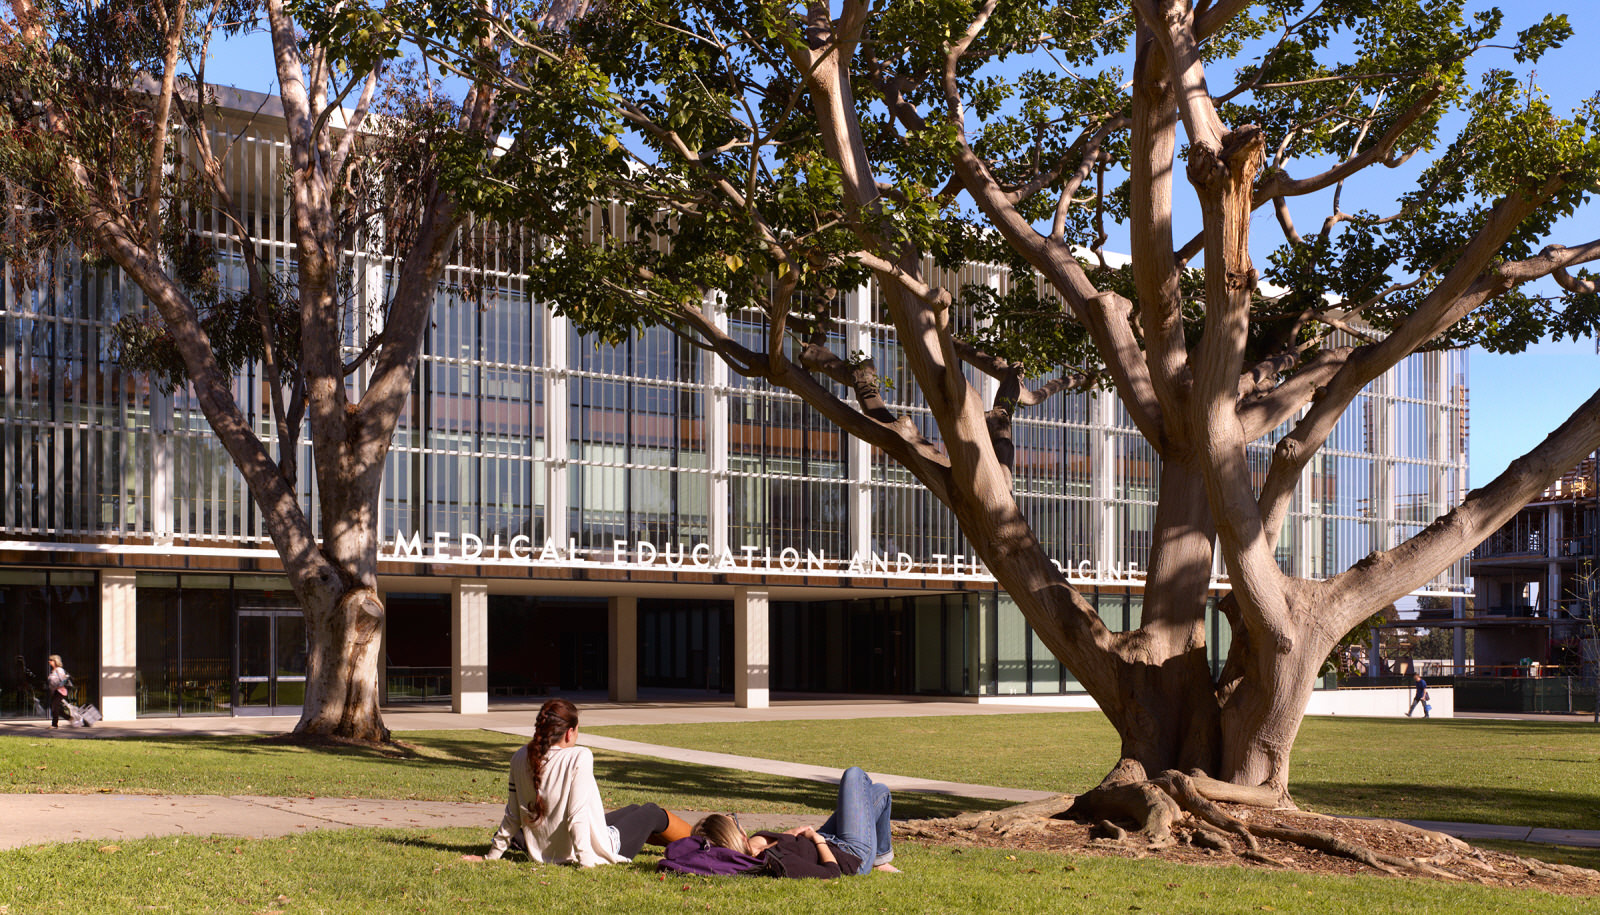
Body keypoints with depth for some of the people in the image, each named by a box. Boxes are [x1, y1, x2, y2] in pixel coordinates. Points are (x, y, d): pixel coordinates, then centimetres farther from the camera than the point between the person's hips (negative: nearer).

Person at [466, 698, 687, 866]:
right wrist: (585, 861, -23)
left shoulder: (520, 759, -7)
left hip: (545, 854, 6)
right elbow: (578, 814, -28)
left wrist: (492, 855, 9)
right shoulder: (579, 757, -24)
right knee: (652, 813, 22)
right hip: (595, 852, -6)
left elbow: (513, 814, -1)